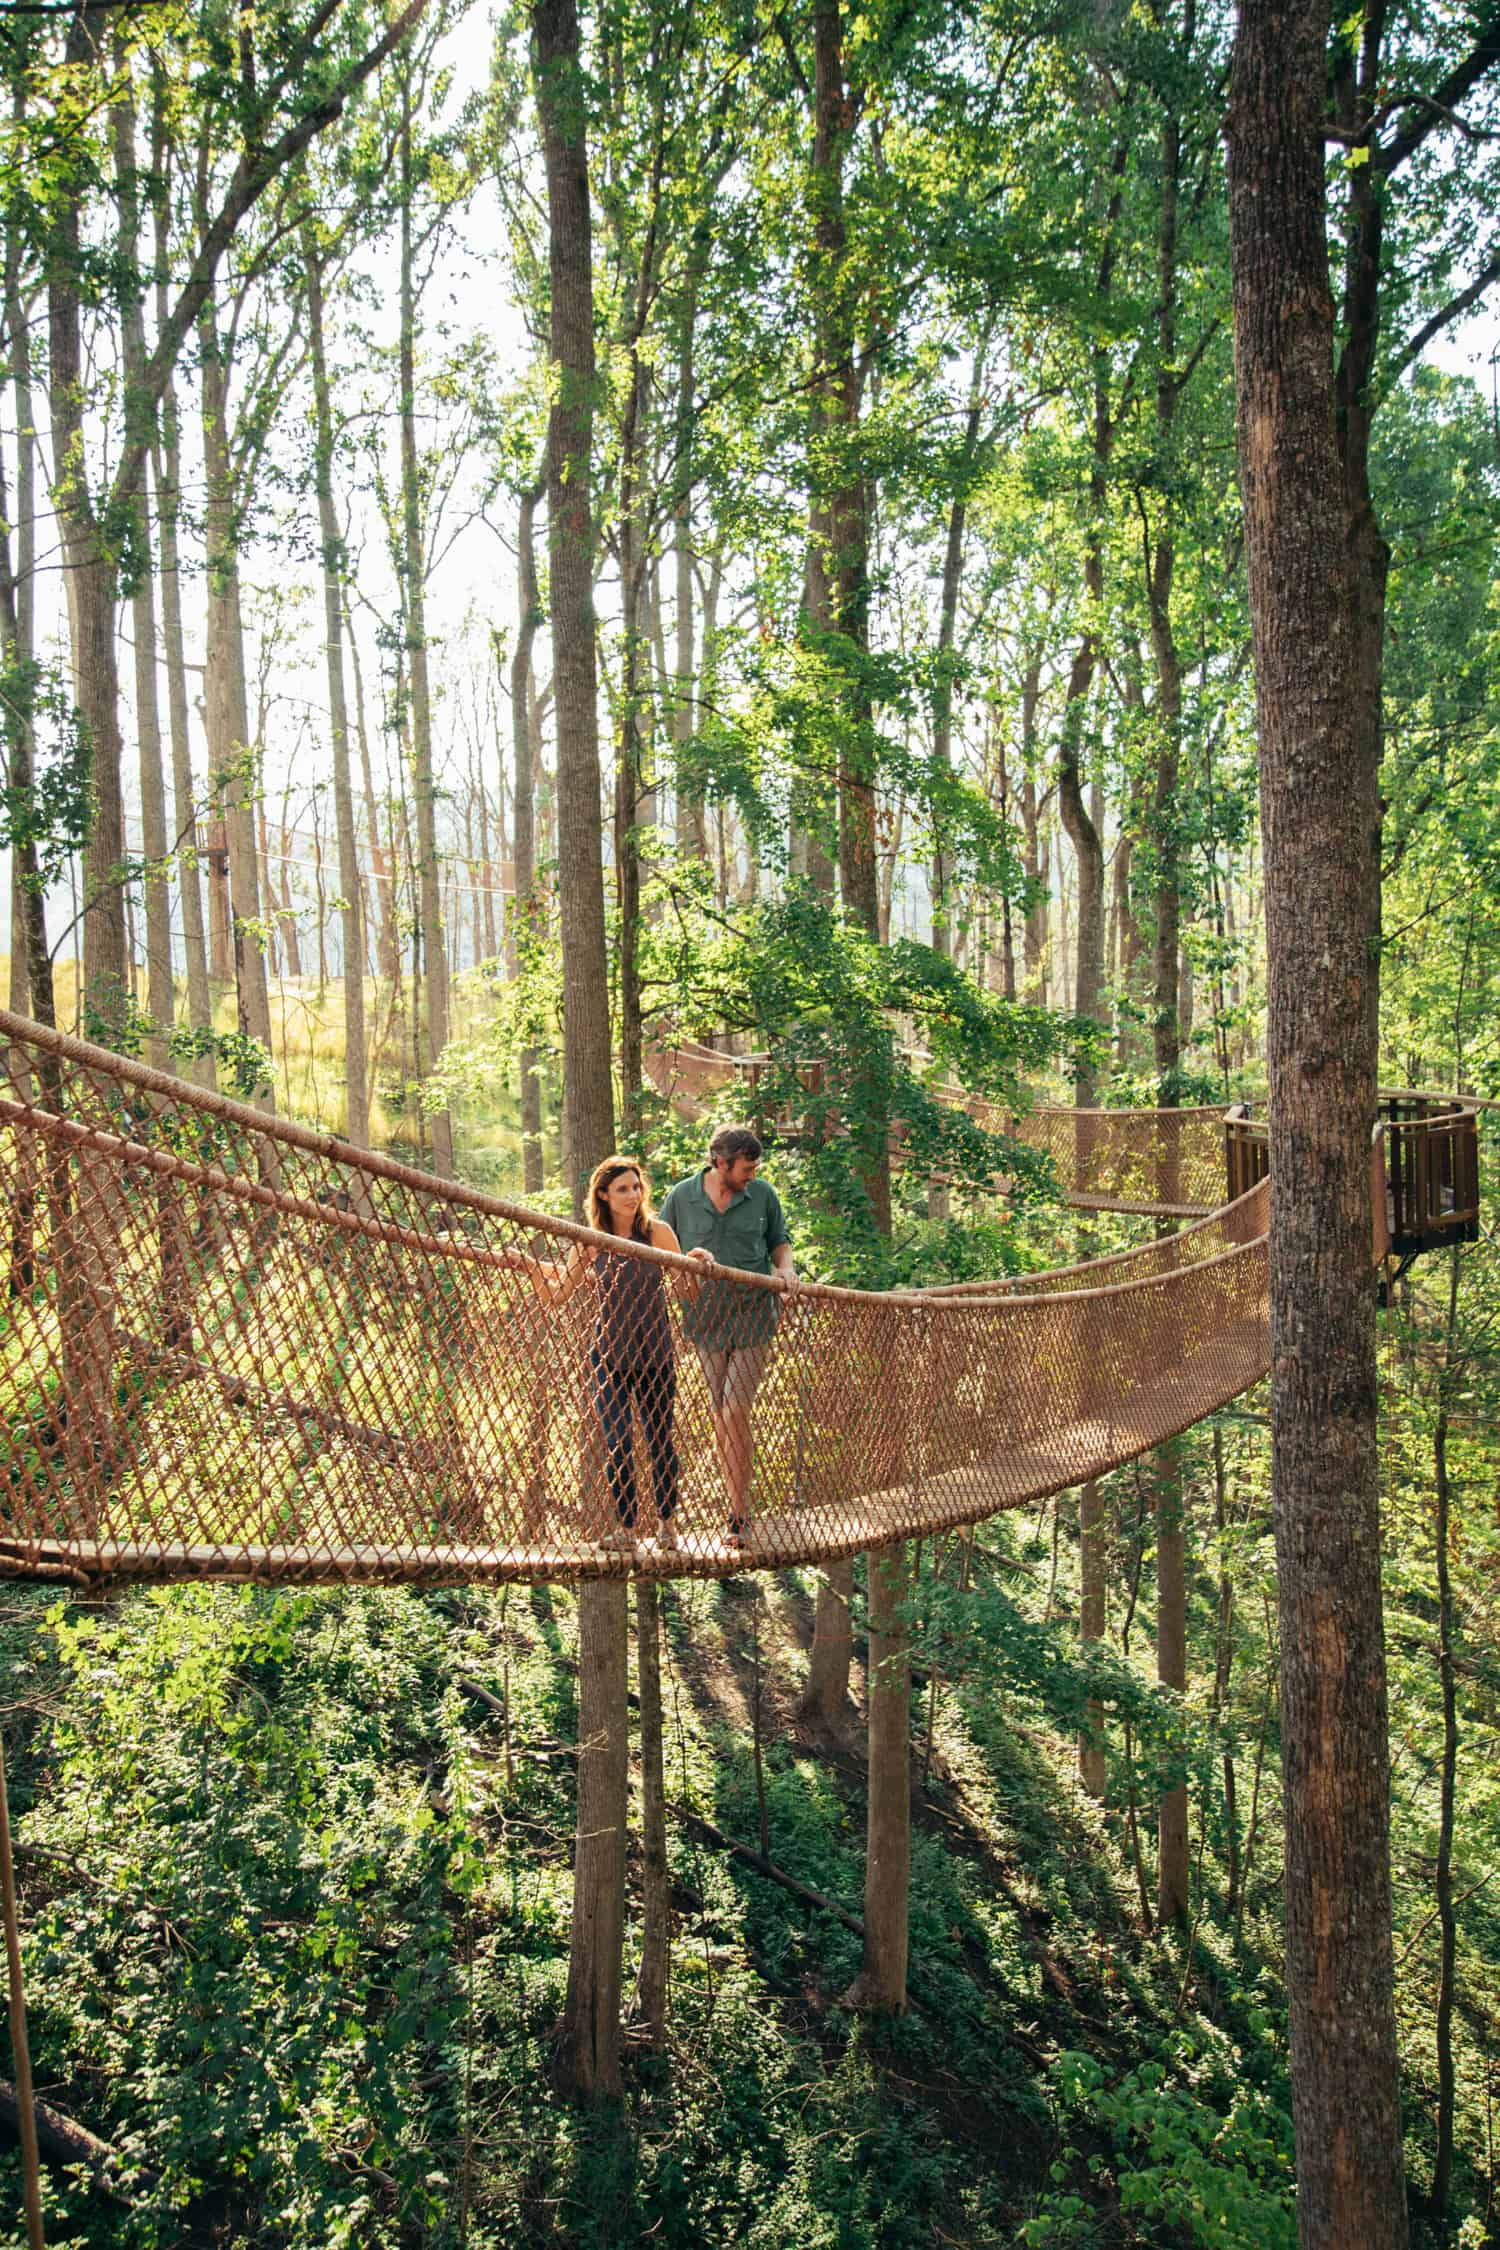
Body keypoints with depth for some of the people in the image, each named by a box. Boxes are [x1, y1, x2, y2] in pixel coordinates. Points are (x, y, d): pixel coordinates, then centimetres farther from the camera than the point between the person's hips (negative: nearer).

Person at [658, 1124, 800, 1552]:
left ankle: (738, 1515, -5)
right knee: (721, 1415, 6)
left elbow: (779, 1242, 17)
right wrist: (687, 1257, -13)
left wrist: (786, 1270, -3)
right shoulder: (682, 1196, 2)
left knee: (735, 1412, -11)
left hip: (753, 1317, -1)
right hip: (706, 1318, 1)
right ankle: (739, 1508, 16)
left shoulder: (763, 1194, 3)